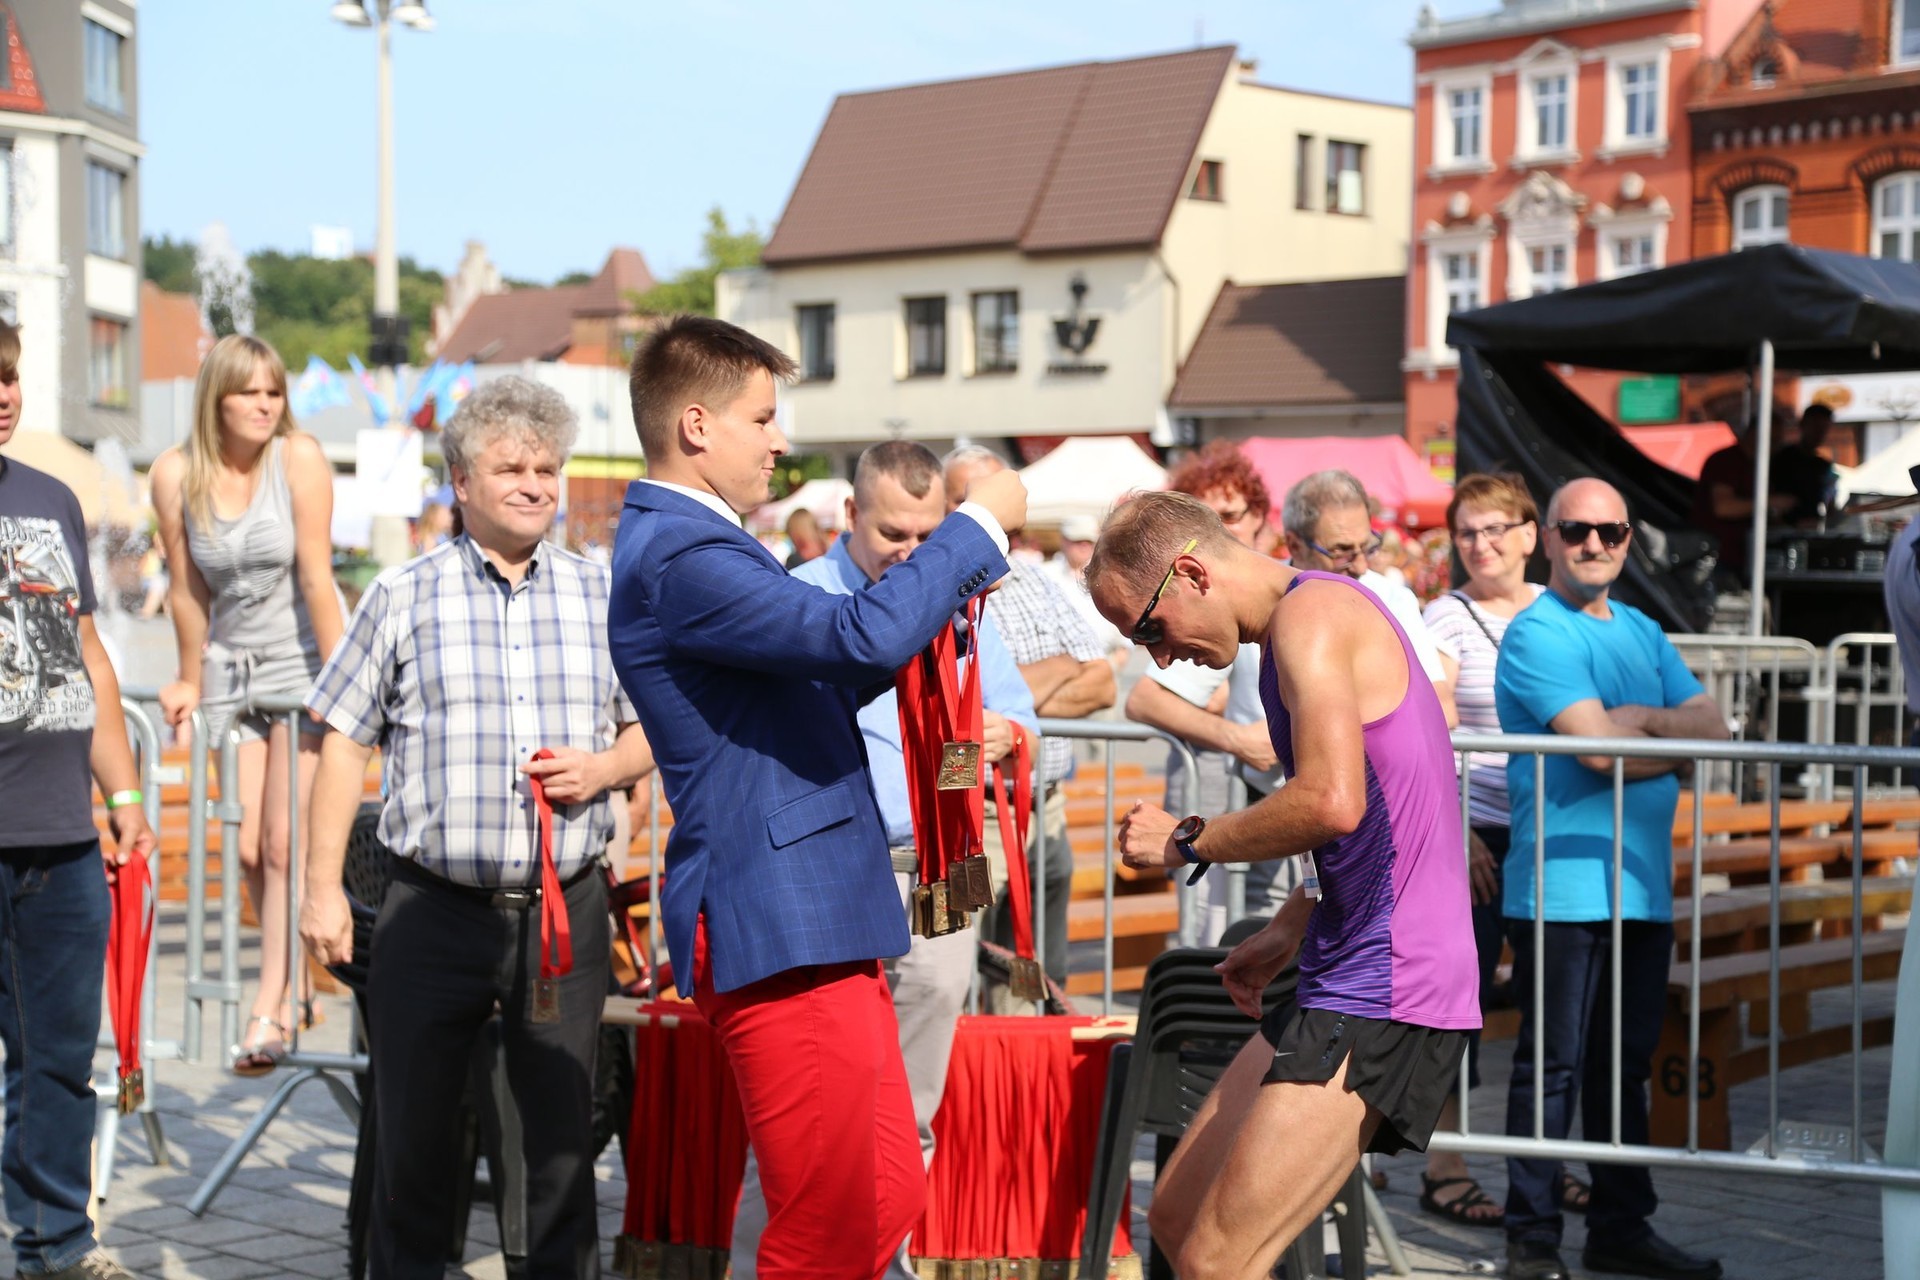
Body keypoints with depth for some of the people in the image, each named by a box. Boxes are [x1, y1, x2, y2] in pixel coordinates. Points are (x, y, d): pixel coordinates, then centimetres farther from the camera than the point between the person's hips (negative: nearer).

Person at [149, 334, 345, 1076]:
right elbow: (188, 589, 4)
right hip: (232, 670, 4)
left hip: (303, 663, -3)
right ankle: (293, 986, 23)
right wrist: (191, 681, 11)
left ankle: (271, 1008, -2)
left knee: (286, 845, -7)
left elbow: (316, 576, -16)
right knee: (248, 848, 4)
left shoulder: (299, 459, -13)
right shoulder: (176, 475, -5)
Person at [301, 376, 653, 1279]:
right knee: (414, 1134, 6)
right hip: (435, 908, -1)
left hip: (565, 908, 2)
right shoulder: (403, 597, 2)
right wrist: (323, 887, -2)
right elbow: (345, 742, 3)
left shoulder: (601, 596, 9)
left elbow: (651, 728, 15)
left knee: (564, 1136, 8)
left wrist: (603, 767, -7)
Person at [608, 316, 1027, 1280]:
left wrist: (947, 579, 13)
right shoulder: (678, 558, -17)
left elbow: (822, 669, 25)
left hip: (819, 921, 11)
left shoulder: (686, 543, 18)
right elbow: (860, 636, -27)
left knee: (887, 1199, 15)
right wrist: (979, 525, -14)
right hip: (780, 935, -11)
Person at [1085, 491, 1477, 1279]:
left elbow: (1333, 802, -27)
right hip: (1341, 981, 11)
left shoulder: (1311, 615, -12)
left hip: (1382, 989, -11)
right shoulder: (1317, 621, 20)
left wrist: (1189, 842, -14)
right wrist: (1288, 933, 24)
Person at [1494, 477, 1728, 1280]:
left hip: (1641, 882, 7)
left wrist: (1643, 717, -9)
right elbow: (1598, 746, -18)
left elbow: (1713, 727, 8)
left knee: (1626, 1063, 13)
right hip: (1564, 883, -7)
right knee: (1553, 1063, -3)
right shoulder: (1537, 634, -7)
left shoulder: (1642, 633, 17)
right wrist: (1677, 740, -3)